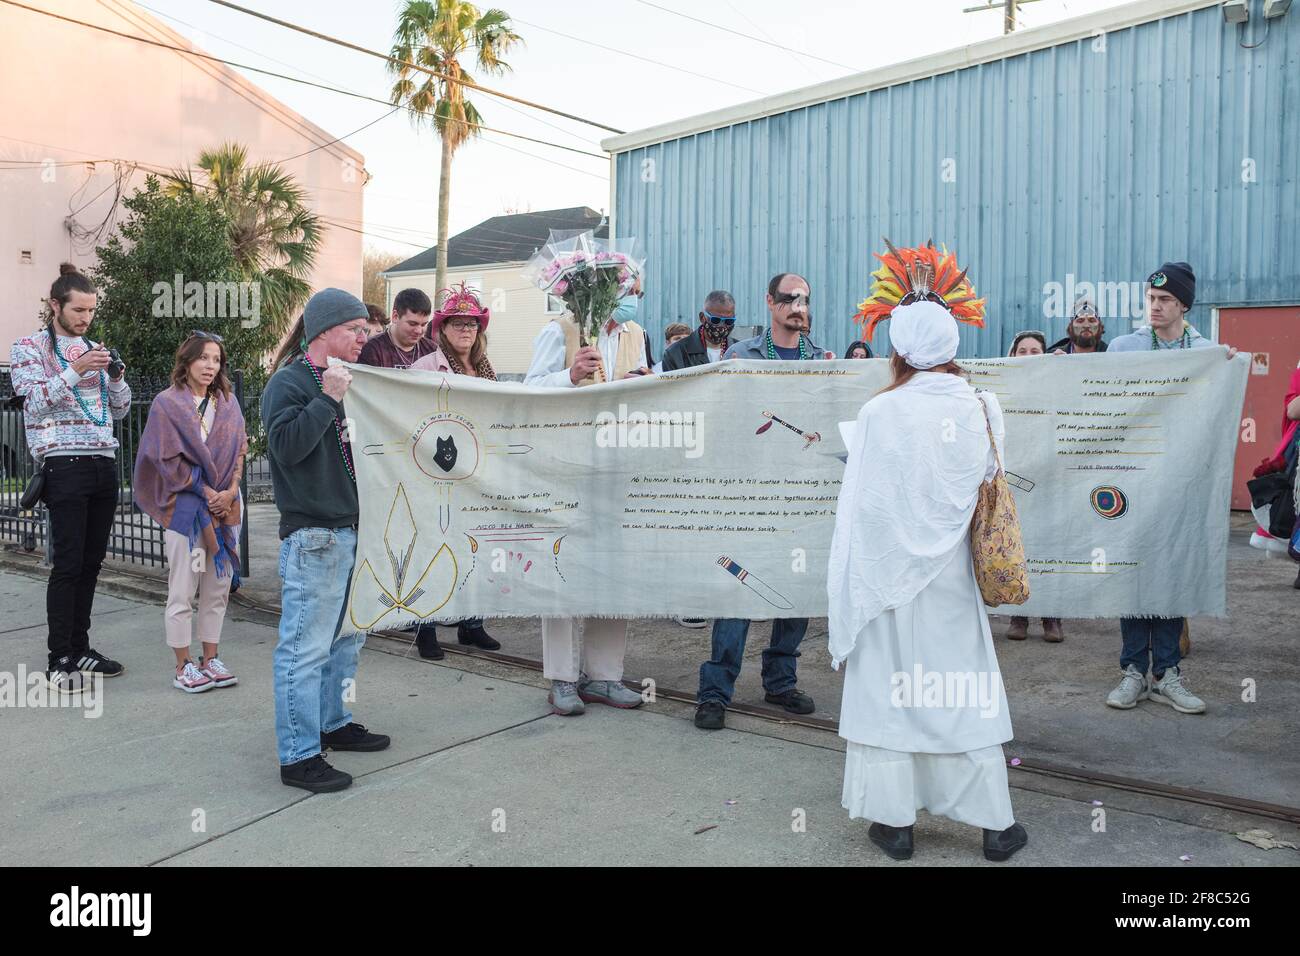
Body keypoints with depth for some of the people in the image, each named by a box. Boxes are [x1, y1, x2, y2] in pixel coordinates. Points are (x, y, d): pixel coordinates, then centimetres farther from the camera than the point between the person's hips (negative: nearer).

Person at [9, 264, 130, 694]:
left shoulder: (94, 348, 18)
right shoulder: (29, 348, 3)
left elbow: (120, 411, 16)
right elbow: (35, 401, -10)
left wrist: (116, 376, -2)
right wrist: (76, 371, -20)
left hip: (104, 463, 6)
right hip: (65, 465, -5)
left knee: (91, 562, 8)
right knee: (68, 563, -7)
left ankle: (80, 648, 17)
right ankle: (59, 659, 0)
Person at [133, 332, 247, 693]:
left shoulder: (227, 402, 11)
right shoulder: (167, 403, -2)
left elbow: (240, 449, 8)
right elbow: (169, 459, -6)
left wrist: (229, 491, -6)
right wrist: (206, 492, -10)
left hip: (225, 505, 5)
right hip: (185, 507, -5)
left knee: (218, 588, 9)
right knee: (182, 591, 0)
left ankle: (210, 658, 19)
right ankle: (183, 666, 9)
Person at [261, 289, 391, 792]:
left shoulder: (346, 380, 16)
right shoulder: (290, 381, -9)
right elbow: (287, 445, -22)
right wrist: (328, 399, -24)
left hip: (353, 526, 9)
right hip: (312, 533, -9)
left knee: (347, 636, 19)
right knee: (306, 646, -6)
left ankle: (333, 722, 34)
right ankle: (298, 756, 2)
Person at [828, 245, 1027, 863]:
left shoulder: (880, 413, -14)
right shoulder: (981, 409, -5)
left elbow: (860, 508, -10)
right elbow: (988, 484, 2)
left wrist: (848, 594, -2)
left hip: (890, 576, -3)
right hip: (952, 579, 3)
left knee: (889, 689, 9)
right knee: (966, 688, 13)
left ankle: (895, 820, 18)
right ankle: (994, 823, 22)